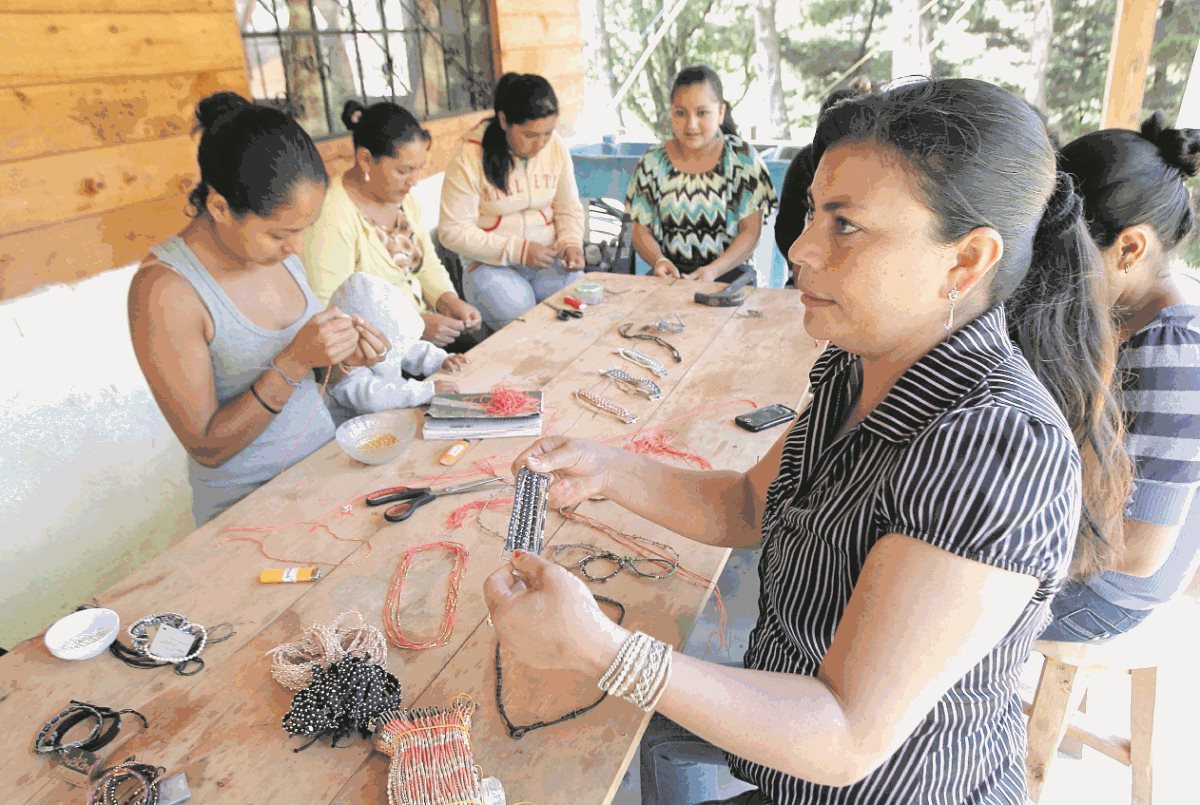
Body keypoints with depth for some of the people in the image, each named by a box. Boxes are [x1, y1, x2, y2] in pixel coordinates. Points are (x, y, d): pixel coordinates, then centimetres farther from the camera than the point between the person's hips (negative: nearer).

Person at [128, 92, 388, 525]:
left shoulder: (275, 247, -3)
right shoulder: (165, 290, -22)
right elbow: (207, 449, -17)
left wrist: (341, 353, -10)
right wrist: (293, 362, -27)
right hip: (249, 502, -5)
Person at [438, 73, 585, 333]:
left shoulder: (556, 147, -1)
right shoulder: (470, 158, -14)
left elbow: (569, 209, 11)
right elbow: (454, 231, -13)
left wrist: (571, 242, -12)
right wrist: (518, 250, -20)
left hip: (548, 256, 3)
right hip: (491, 263, -3)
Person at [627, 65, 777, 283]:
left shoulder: (742, 157, -1)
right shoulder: (652, 163, 4)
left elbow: (751, 231, -4)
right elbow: (641, 232, 6)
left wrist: (713, 271, -21)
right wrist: (659, 261, -17)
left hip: (729, 270, -2)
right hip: (671, 271, 3)